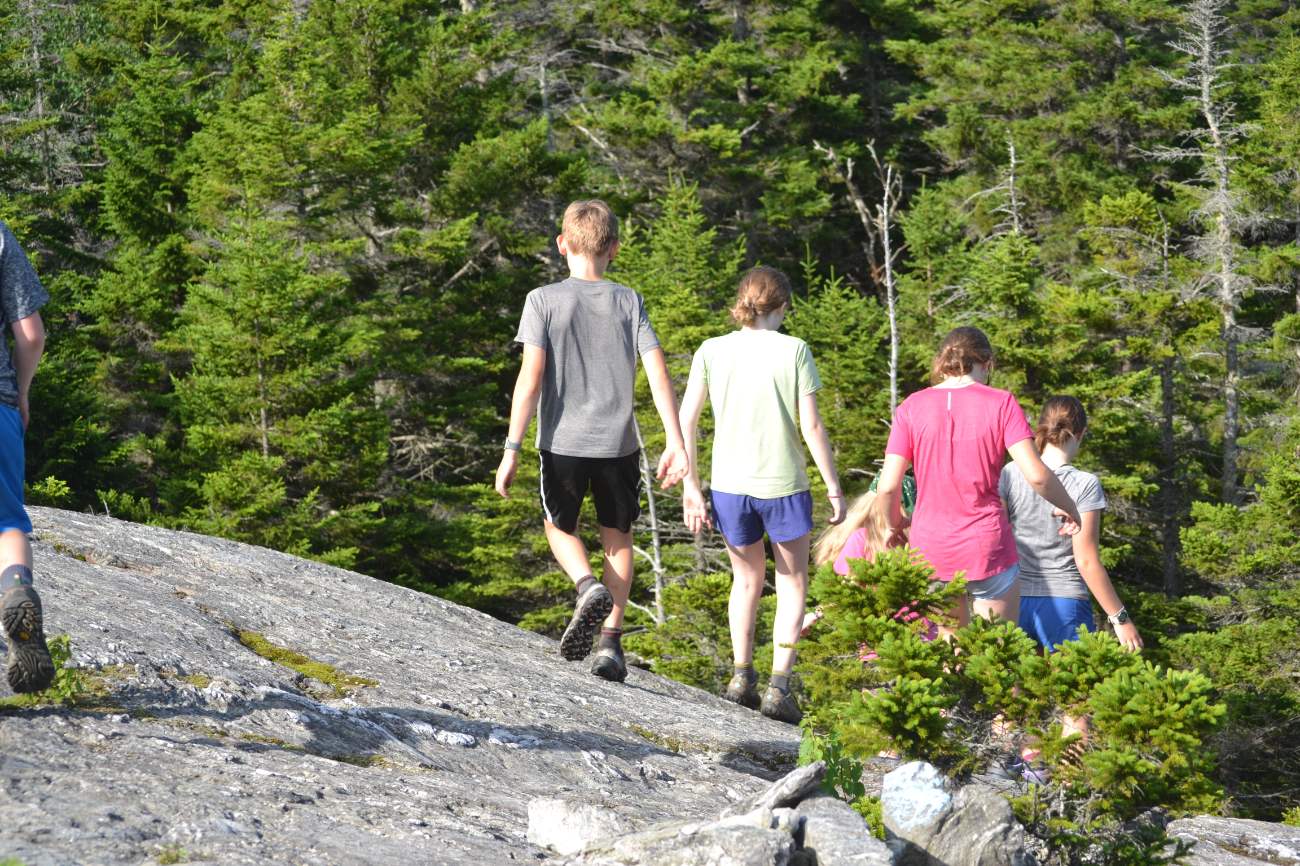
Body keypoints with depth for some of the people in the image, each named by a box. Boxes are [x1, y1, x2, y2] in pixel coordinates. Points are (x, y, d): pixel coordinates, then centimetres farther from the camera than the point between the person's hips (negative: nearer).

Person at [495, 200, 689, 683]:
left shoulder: (543, 300, -5)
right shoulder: (629, 302, 1)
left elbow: (530, 379, -11)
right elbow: (658, 375, -6)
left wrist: (512, 449, -9)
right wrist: (675, 444, -4)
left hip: (563, 443, -1)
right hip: (618, 444, 1)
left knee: (559, 526, 21)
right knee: (617, 536, 17)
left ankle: (588, 586, -9)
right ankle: (611, 642, 7)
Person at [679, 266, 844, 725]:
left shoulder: (712, 351, 1)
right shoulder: (793, 351, -6)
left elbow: (685, 422, -1)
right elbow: (812, 427, -7)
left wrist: (691, 487, 5)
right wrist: (834, 488, 0)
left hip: (729, 485, 2)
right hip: (783, 485, -2)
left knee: (747, 579, 23)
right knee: (792, 584, 14)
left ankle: (742, 676, 15)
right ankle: (779, 688, 5)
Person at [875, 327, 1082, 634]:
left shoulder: (912, 407, 0)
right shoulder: (1000, 403, -5)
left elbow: (888, 487, -5)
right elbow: (1036, 475, -13)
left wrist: (894, 525, 14)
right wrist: (1069, 508, 4)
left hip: (931, 550, 2)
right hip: (987, 550, -2)